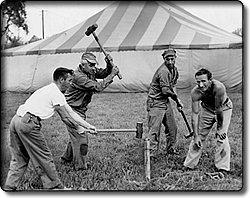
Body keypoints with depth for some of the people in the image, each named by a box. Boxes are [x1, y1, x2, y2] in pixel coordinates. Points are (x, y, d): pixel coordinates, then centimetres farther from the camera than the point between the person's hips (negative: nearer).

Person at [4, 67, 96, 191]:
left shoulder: (49, 90, 25)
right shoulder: (56, 93, -5)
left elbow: (70, 112, 24)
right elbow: (65, 118, -2)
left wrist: (89, 126, 24)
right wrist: (80, 129, 14)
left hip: (16, 120, 9)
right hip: (28, 123, -9)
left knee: (19, 158, 16)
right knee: (44, 157, 4)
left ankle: (9, 188, 17)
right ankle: (55, 186, 16)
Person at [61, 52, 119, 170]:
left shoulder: (91, 71, 0)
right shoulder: (78, 76, -26)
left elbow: (104, 74, 4)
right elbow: (97, 87, -32)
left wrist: (109, 66, -17)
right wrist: (112, 74, -27)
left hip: (81, 110, 10)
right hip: (72, 110, -9)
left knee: (76, 135, 21)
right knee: (80, 137, -7)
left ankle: (67, 158, 38)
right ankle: (80, 166, 4)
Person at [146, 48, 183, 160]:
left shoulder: (174, 70, 8)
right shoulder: (163, 71, -22)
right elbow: (165, 90, -25)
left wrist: (177, 100, 5)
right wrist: (176, 97, -9)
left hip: (166, 101, 9)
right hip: (155, 102, -9)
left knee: (172, 127, 17)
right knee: (154, 129, -7)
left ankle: (171, 149, 34)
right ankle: (151, 153, -1)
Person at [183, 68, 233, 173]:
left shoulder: (219, 87, -40)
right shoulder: (195, 92, -30)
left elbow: (219, 109, -31)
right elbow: (195, 114, -26)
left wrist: (220, 129, -22)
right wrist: (196, 136, -28)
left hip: (224, 108, -2)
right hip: (206, 108, 3)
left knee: (222, 136, -14)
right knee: (199, 135, 4)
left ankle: (222, 167, -1)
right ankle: (189, 165, 16)